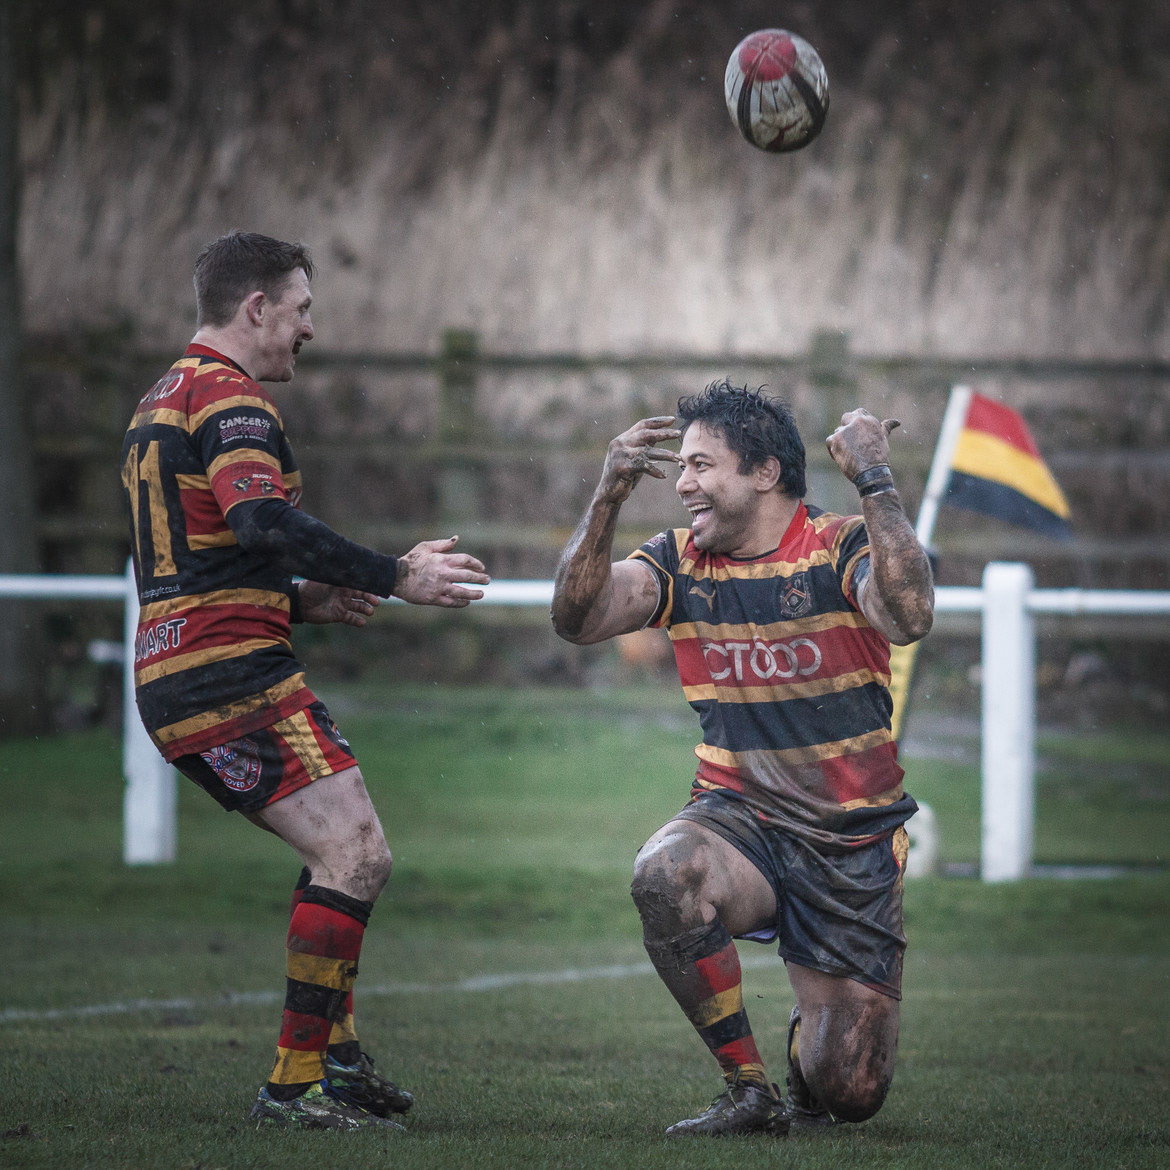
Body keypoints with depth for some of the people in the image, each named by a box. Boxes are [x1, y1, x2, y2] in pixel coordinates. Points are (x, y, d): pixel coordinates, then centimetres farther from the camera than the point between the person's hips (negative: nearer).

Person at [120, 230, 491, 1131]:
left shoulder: (162, 403, 23)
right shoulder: (229, 398, -10)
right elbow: (262, 521, -28)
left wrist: (298, 599, 19)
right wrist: (394, 577, -25)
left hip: (173, 676, 11)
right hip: (232, 674, -11)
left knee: (343, 854, 20)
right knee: (357, 855, -14)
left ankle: (335, 1056, 18)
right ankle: (297, 1083, -15)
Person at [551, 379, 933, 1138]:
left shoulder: (841, 549, -8)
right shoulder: (682, 562, 4)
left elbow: (909, 615, -29)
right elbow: (579, 617, -11)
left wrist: (874, 481, -30)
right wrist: (609, 499, -23)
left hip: (852, 844, -2)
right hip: (739, 817, 2)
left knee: (851, 1093, -4)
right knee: (666, 874, -37)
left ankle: (808, 1030, 37)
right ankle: (749, 1087, -17)